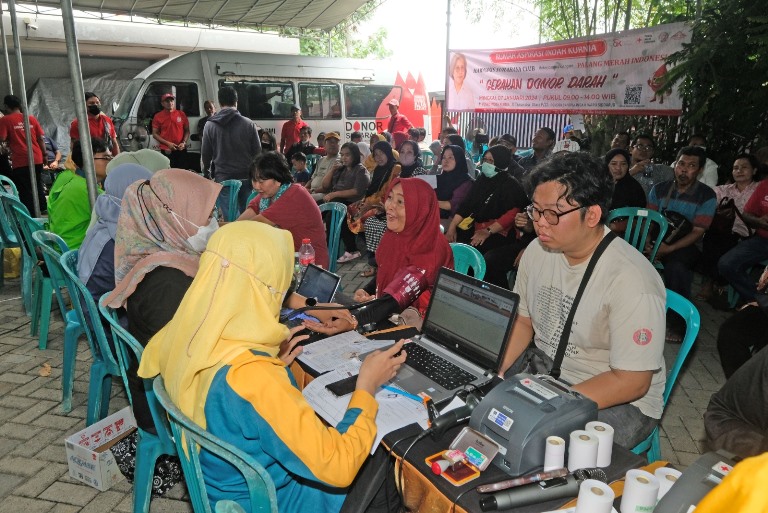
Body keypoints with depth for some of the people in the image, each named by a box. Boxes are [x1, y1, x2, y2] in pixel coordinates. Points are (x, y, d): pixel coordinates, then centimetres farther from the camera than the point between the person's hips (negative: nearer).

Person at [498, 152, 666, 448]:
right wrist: (492, 371, -9)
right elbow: (522, 321, 7)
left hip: (620, 400, -6)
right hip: (545, 368, 7)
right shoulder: (537, 250, -4)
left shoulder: (630, 280, -25)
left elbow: (631, 382, -22)